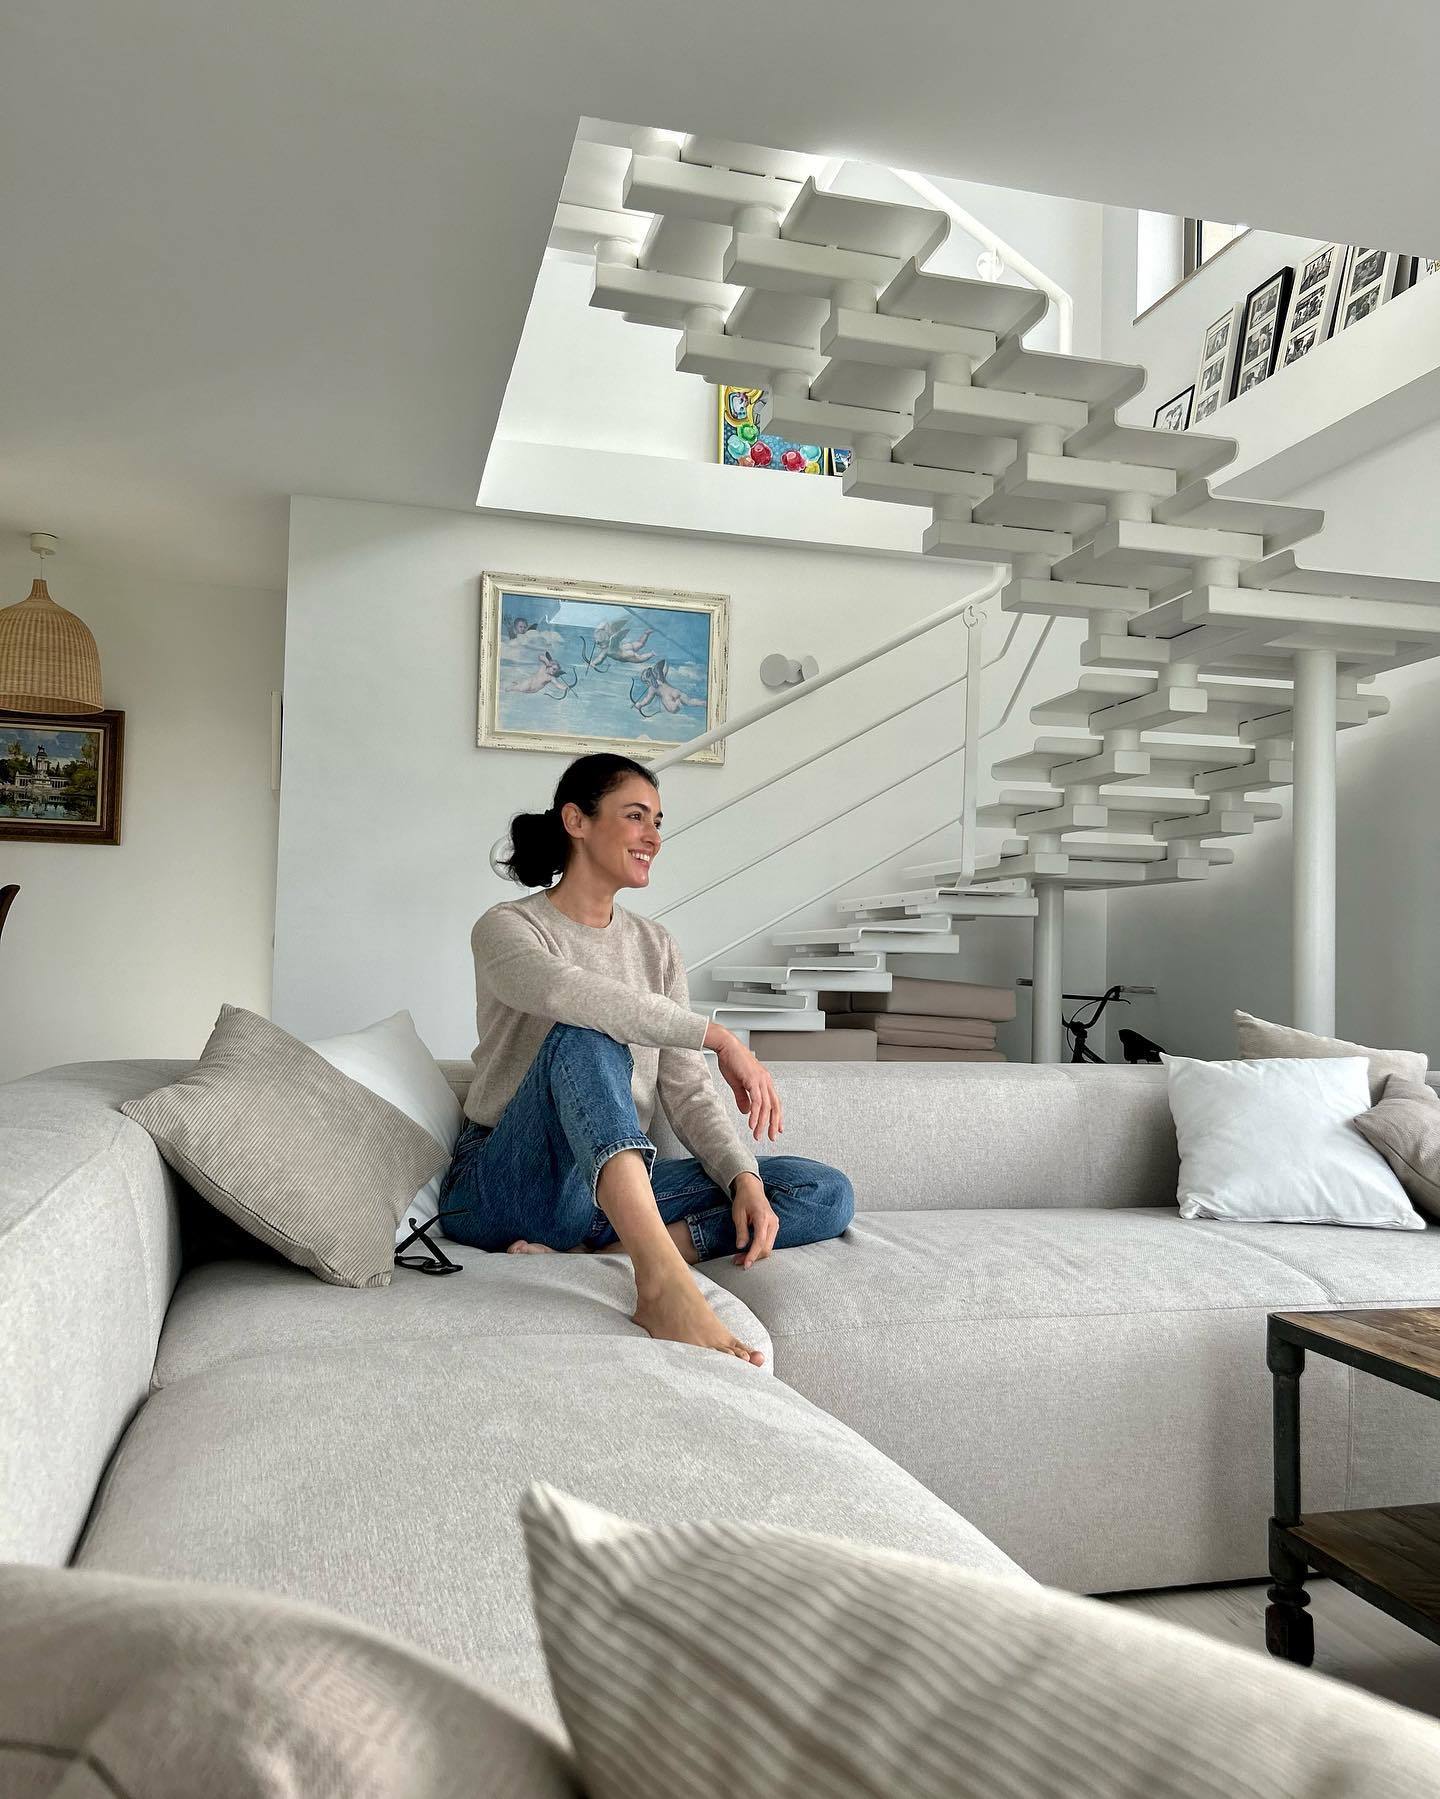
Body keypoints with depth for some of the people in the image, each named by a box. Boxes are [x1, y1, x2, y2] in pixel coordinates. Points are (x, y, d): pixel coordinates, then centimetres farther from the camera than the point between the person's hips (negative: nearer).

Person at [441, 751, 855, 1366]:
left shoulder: (657, 946, 13)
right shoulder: (506, 927, -4)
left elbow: (687, 1091, 6)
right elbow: (564, 992, -29)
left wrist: (744, 1180, -12)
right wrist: (719, 1036, -31)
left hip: (620, 1187, 6)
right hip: (502, 1189, -5)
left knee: (827, 1194, -10)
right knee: (584, 1038, -34)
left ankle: (598, 1256, -26)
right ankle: (662, 1280, -50)